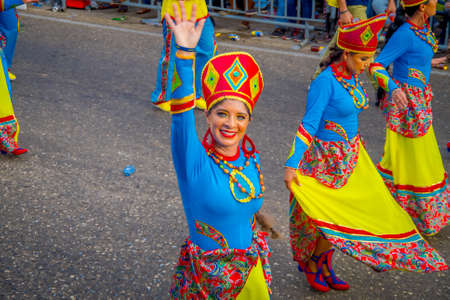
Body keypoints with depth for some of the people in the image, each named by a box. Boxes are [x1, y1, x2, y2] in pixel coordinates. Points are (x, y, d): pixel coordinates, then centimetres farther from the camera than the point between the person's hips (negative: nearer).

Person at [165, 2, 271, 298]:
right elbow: (181, 114, -38)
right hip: (208, 272, -4)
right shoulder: (194, 161, -21)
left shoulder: (251, 157, -6)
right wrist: (185, 52, -46)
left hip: (251, 266, 5)